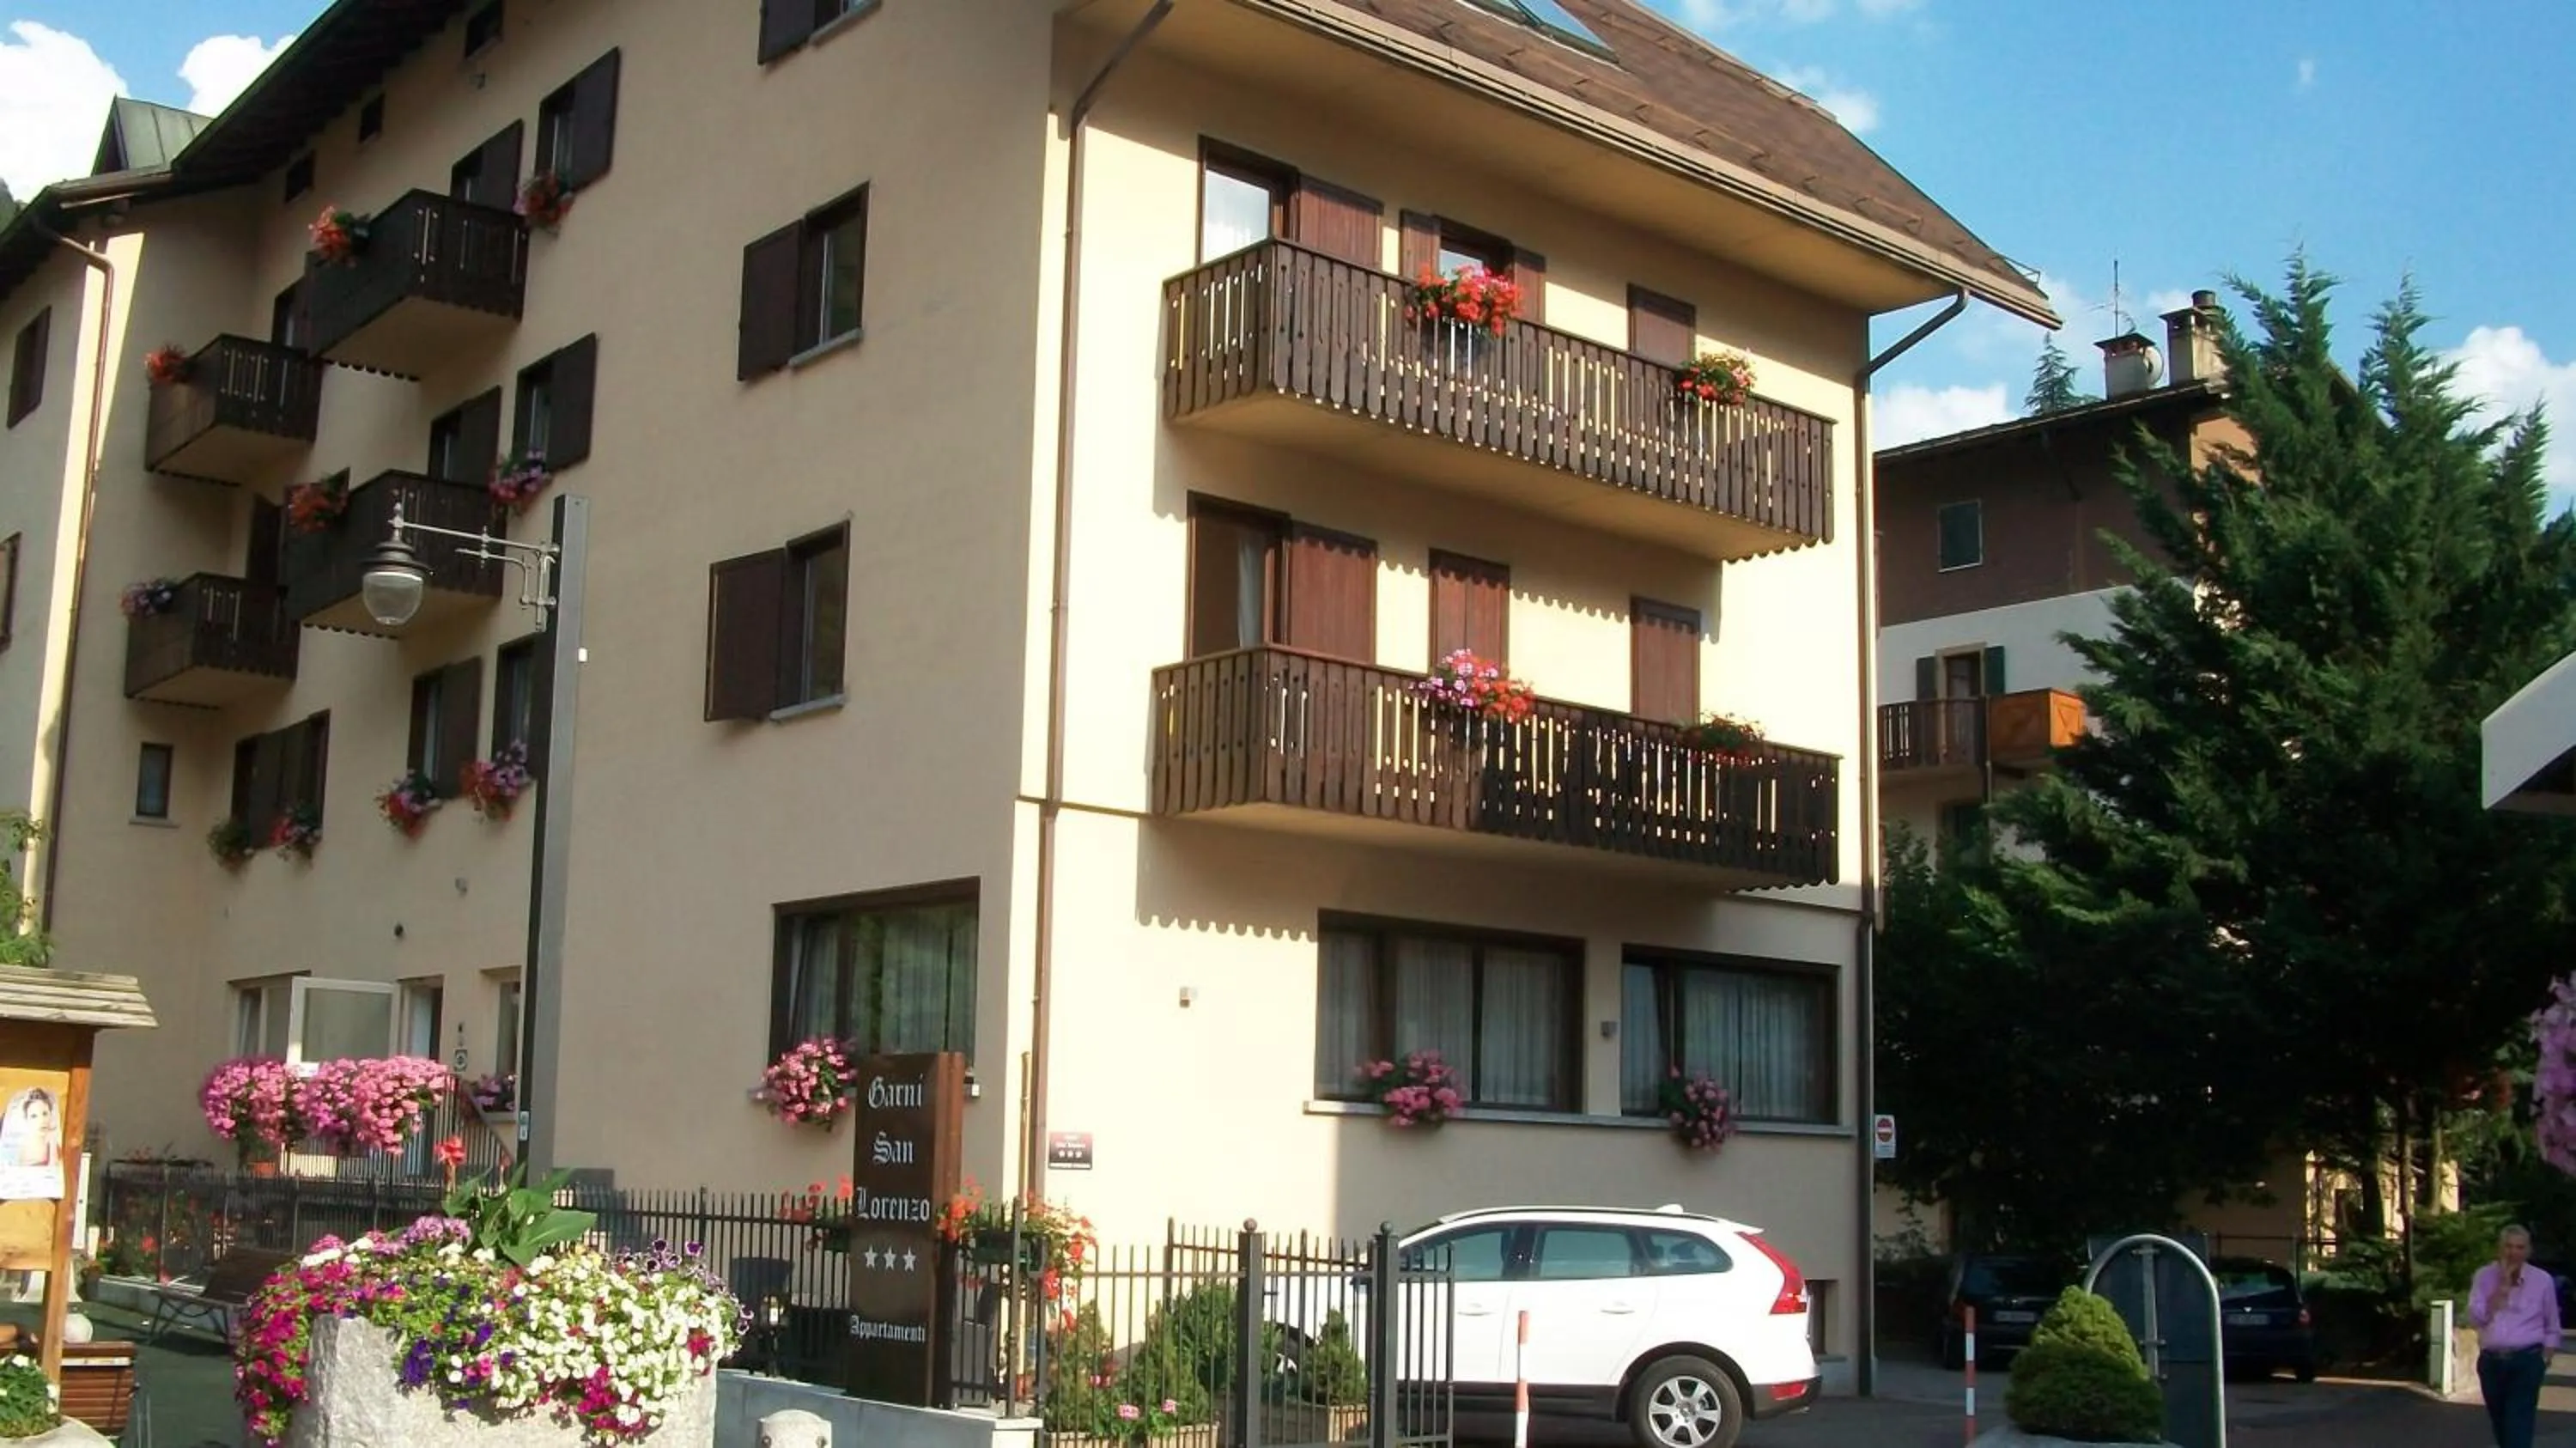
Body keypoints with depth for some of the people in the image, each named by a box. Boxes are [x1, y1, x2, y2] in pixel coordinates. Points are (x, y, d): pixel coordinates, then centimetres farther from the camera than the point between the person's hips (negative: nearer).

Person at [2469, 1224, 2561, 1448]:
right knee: (2501, 1427, 15)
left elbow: (2552, 1328, 10)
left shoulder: (2542, 1280, 0)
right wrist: (2503, 1287, -13)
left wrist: (2545, 1359, 4)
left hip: (2526, 1362, -3)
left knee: (2518, 1429, -12)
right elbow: (2476, 1319, -10)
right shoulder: (2485, 1276, 1)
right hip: (2491, 1362, 3)